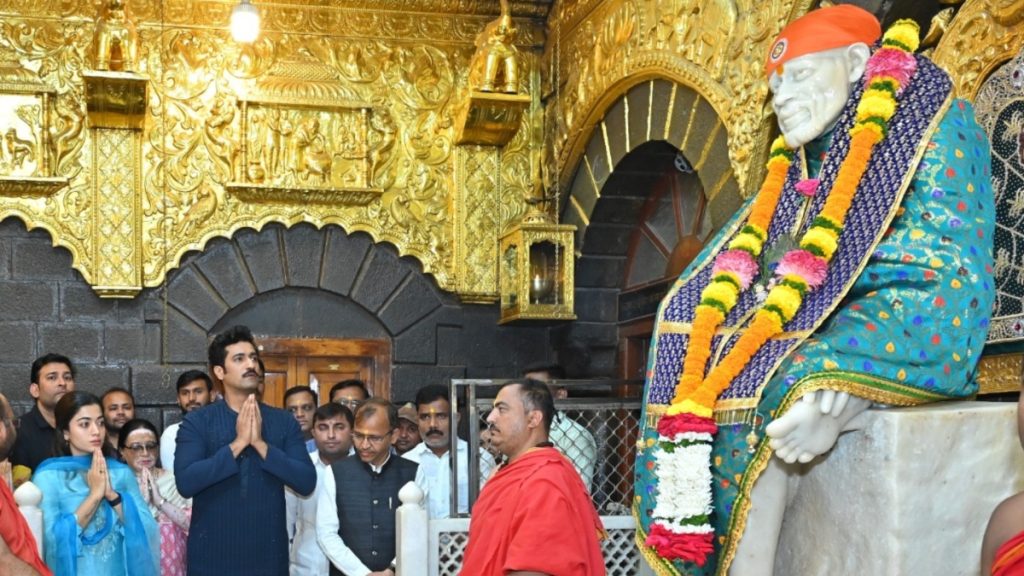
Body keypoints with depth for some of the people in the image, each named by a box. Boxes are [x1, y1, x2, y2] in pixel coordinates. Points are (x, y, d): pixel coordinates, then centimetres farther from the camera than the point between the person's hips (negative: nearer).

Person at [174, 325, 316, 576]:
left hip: (267, 555, 2)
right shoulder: (196, 422, -1)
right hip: (212, 555, -2)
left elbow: (307, 482, -5)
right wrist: (237, 444, -16)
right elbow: (185, 482, -14)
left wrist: (260, 444, -13)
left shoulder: (284, 421, 4)